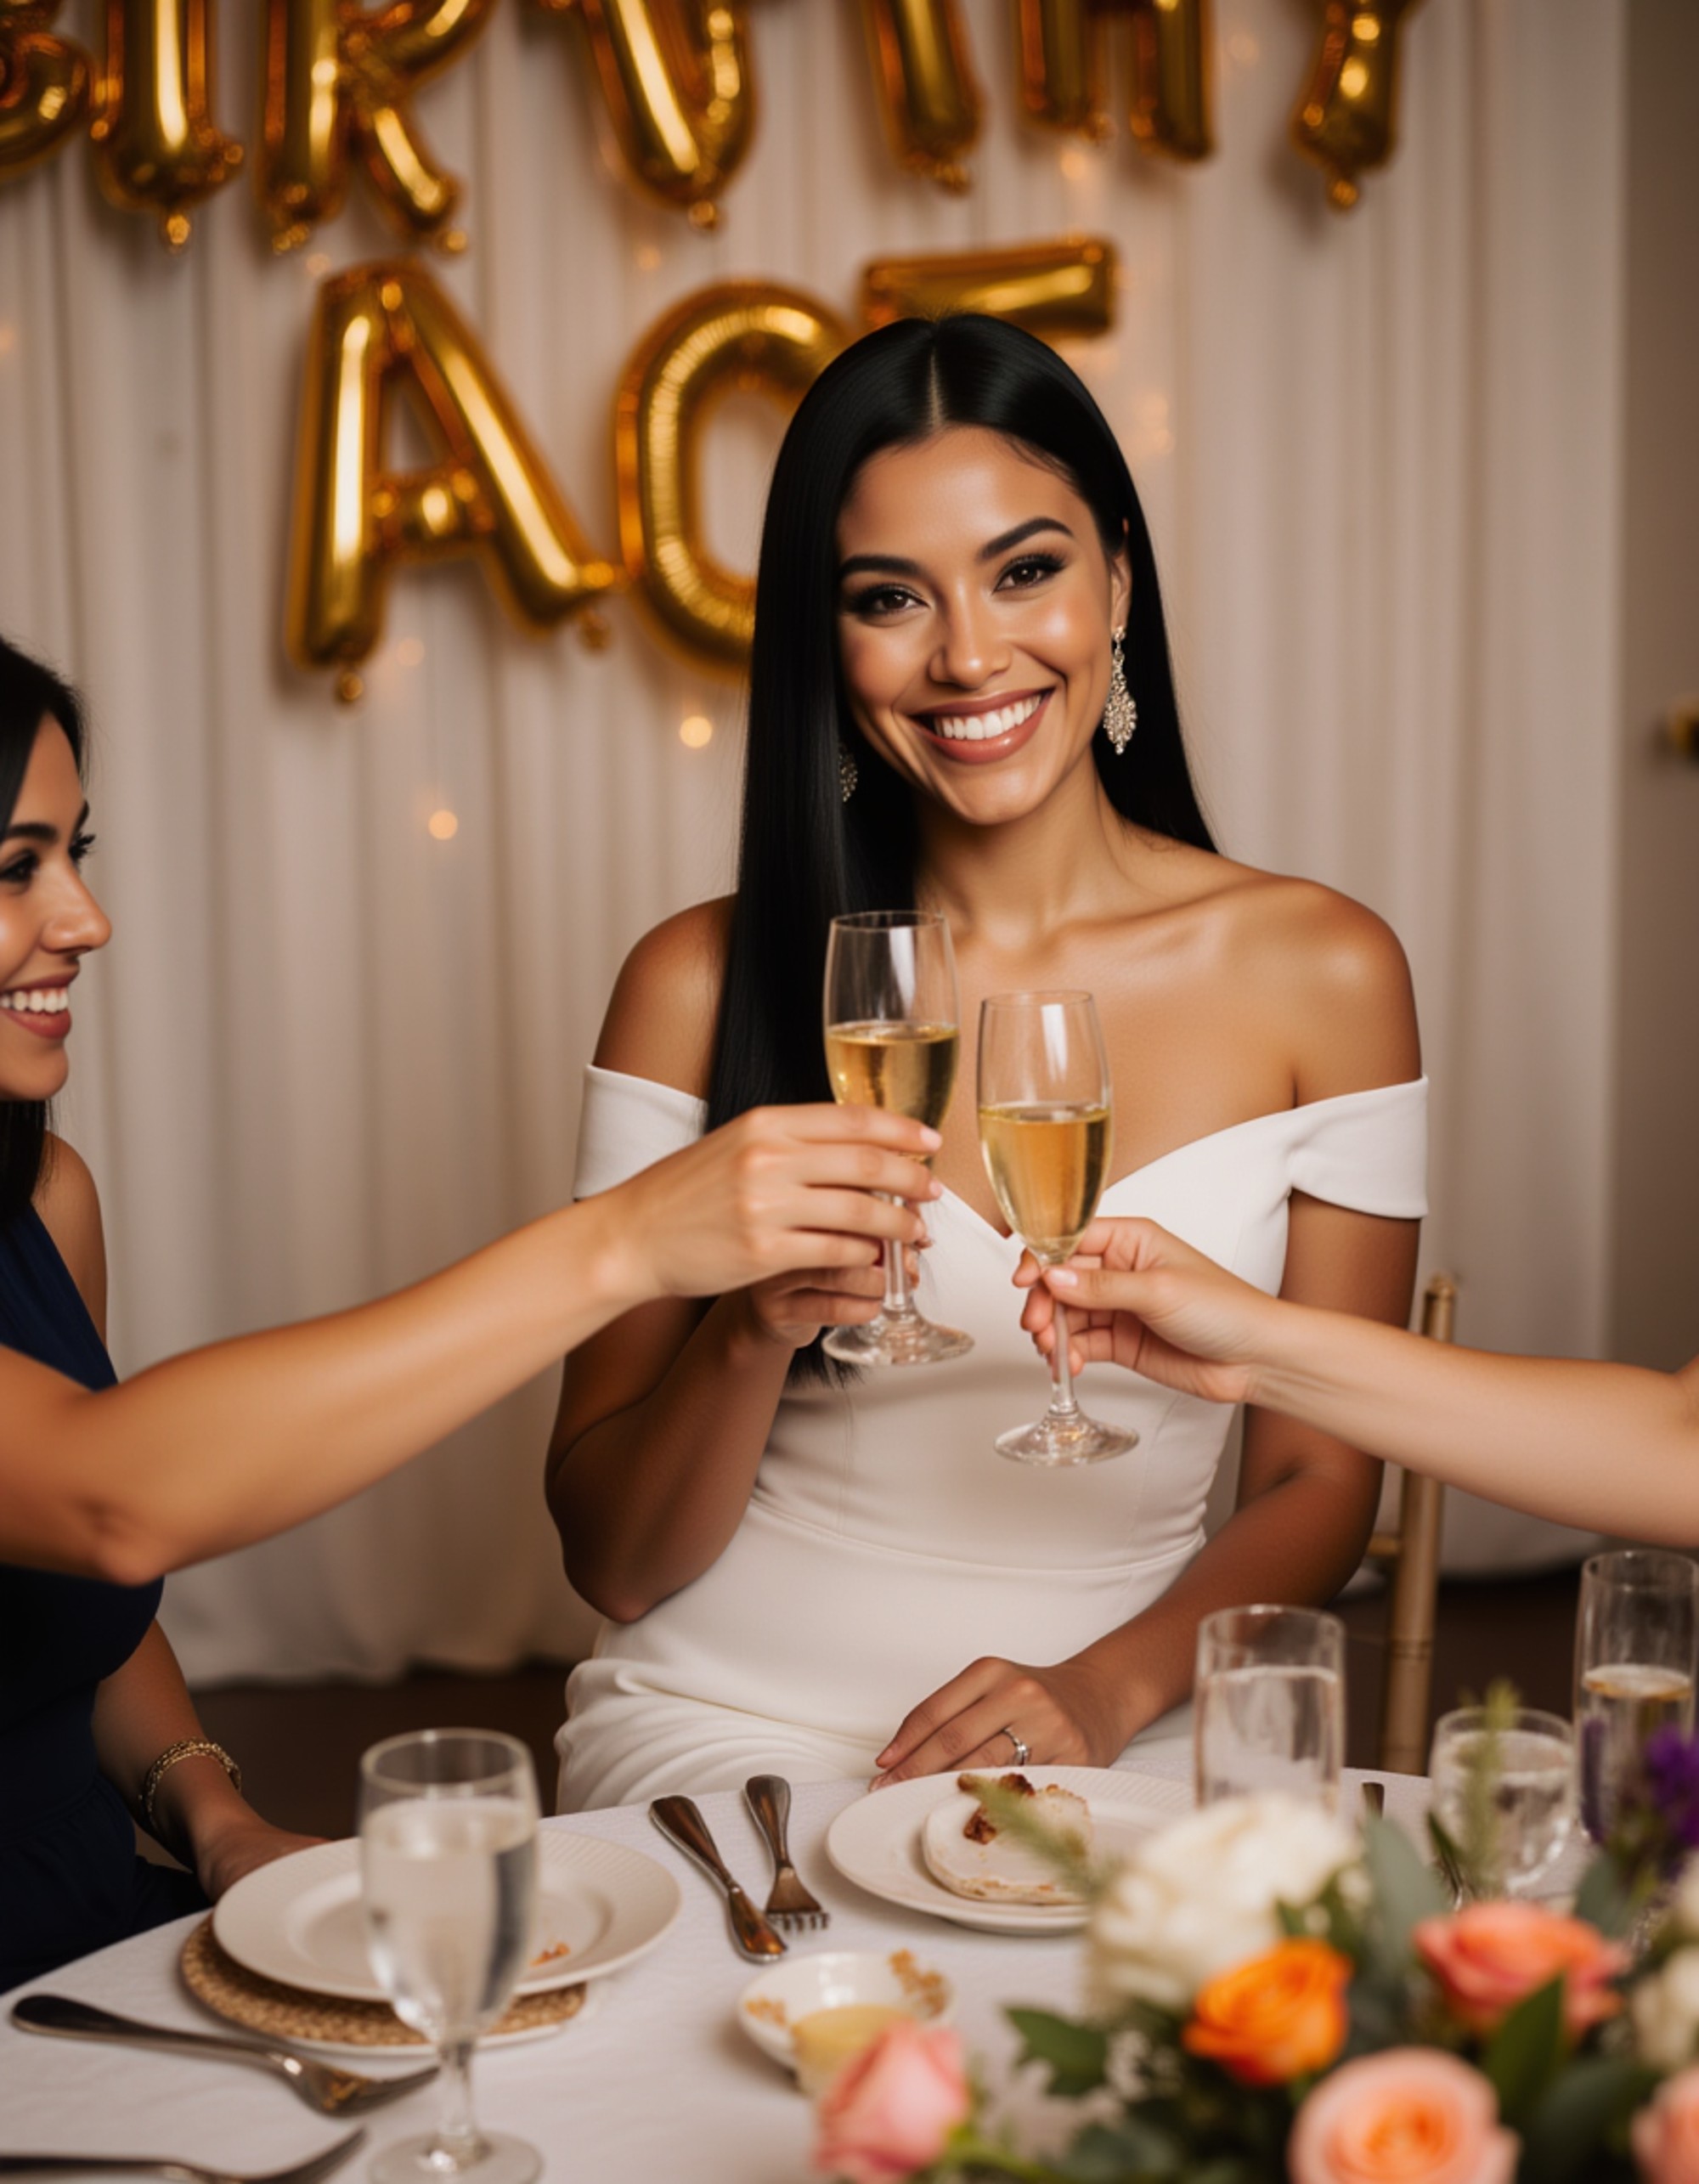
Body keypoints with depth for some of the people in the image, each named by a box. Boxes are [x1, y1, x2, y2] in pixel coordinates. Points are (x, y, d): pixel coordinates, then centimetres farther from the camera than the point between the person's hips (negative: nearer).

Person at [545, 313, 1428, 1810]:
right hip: (723, 1731, -1)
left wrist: (1109, 1686, -12)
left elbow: (1319, 1484, 5)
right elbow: (612, 1563, -2)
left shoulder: (1320, 973, 0)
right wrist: (755, 1326, -20)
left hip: (1109, 1747, 1)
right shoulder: (704, 984, -3)